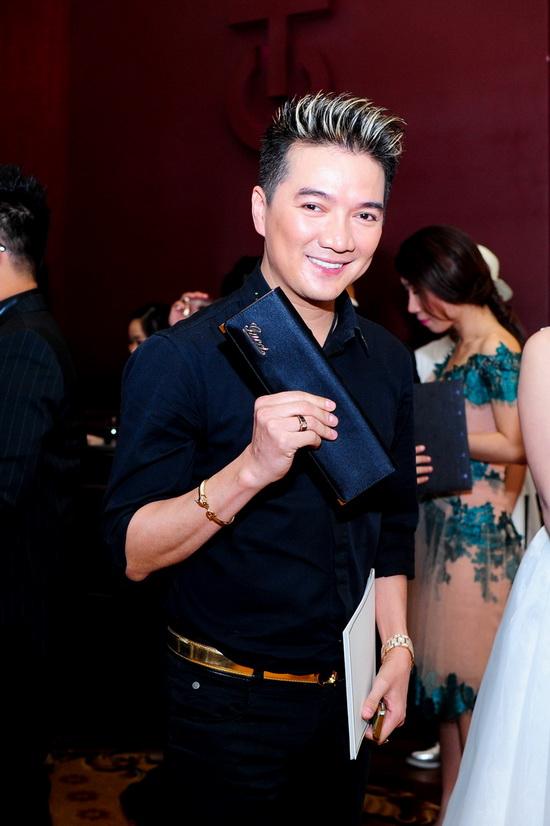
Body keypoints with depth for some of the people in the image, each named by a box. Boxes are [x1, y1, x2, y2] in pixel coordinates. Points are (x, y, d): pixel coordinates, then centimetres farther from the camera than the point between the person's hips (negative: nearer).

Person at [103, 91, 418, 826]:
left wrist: (398, 647, 6)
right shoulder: (177, 359, -17)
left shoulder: (389, 362, 1)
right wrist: (251, 468, -33)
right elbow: (134, 552, -20)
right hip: (229, 709, -5)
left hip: (347, 699, 6)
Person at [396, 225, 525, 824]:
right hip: (442, 526, 8)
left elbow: (511, 445, -15)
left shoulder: (499, 351, -10)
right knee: (445, 670, 13)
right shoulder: (456, 353, 15)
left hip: (478, 531, -8)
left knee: (470, 681, 0)